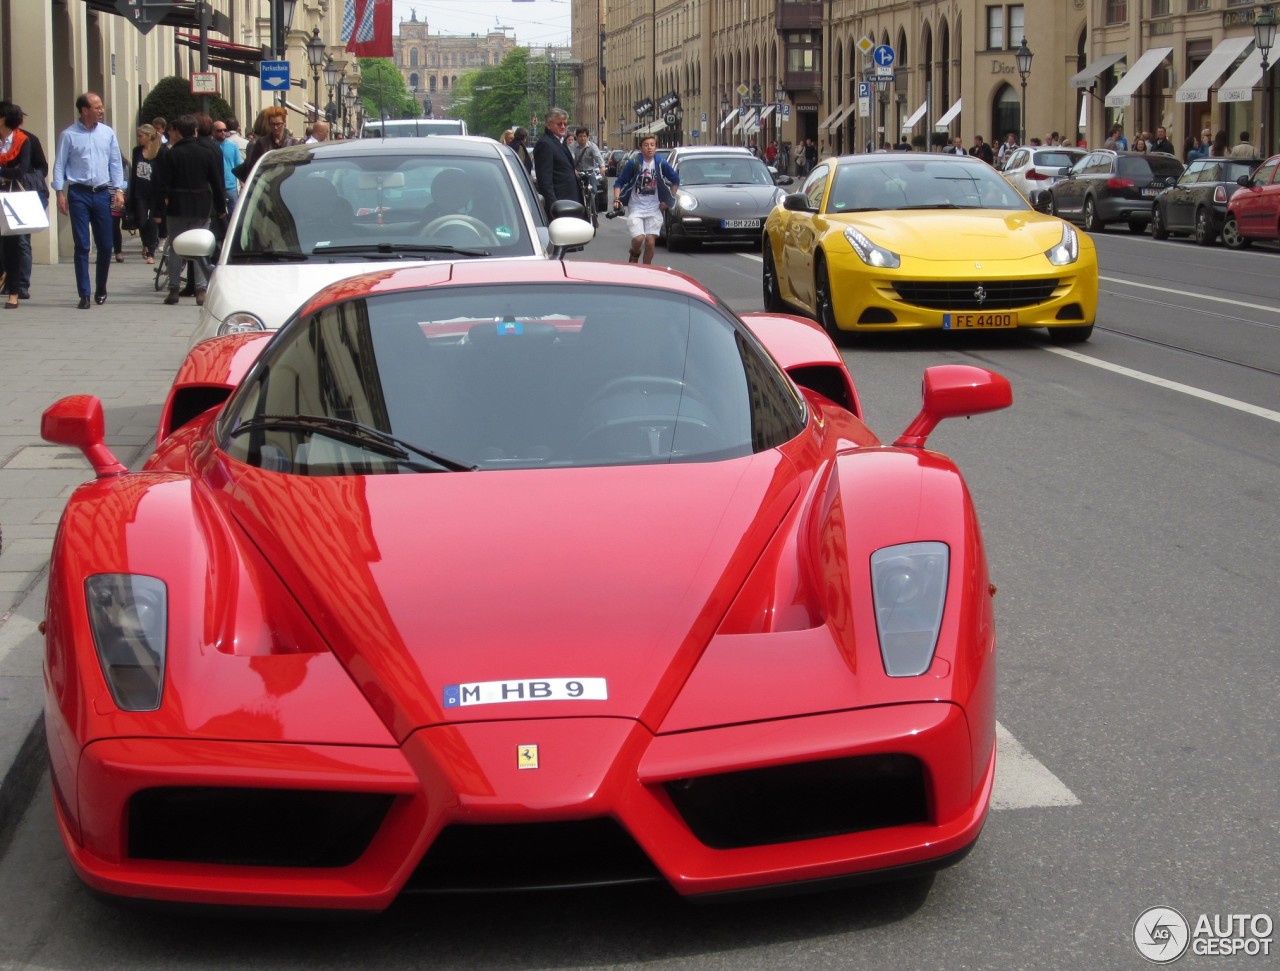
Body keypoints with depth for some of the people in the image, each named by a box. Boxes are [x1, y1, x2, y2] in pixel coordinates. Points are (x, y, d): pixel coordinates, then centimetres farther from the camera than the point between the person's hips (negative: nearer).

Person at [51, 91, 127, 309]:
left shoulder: (107, 133, 6)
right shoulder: (69, 135, -2)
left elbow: (116, 163, 9)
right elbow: (59, 165, -1)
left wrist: (118, 189, -1)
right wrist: (60, 193, -7)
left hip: (102, 193, 3)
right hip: (79, 193, -3)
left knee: (105, 245, 6)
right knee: (82, 245, -3)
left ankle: (101, 289, 24)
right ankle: (84, 294, 1)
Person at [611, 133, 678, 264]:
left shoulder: (661, 165, -1)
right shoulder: (633, 163, -7)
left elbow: (675, 180, 14)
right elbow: (619, 183, 1)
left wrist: (669, 200, 11)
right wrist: (616, 200, -12)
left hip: (654, 209, 2)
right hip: (635, 208, -2)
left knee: (650, 241, -5)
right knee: (638, 238, -19)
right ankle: (634, 254, 15)